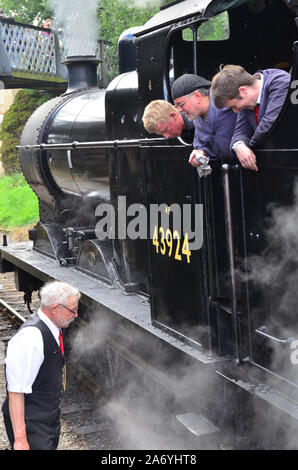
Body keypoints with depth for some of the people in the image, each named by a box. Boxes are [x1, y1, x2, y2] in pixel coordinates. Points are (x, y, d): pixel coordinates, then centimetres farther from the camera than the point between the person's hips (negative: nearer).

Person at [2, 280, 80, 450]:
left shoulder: (52, 328, 3)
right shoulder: (31, 337, -26)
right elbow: (16, 391, -28)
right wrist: (20, 439, -28)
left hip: (50, 417, 9)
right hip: (31, 425, -9)